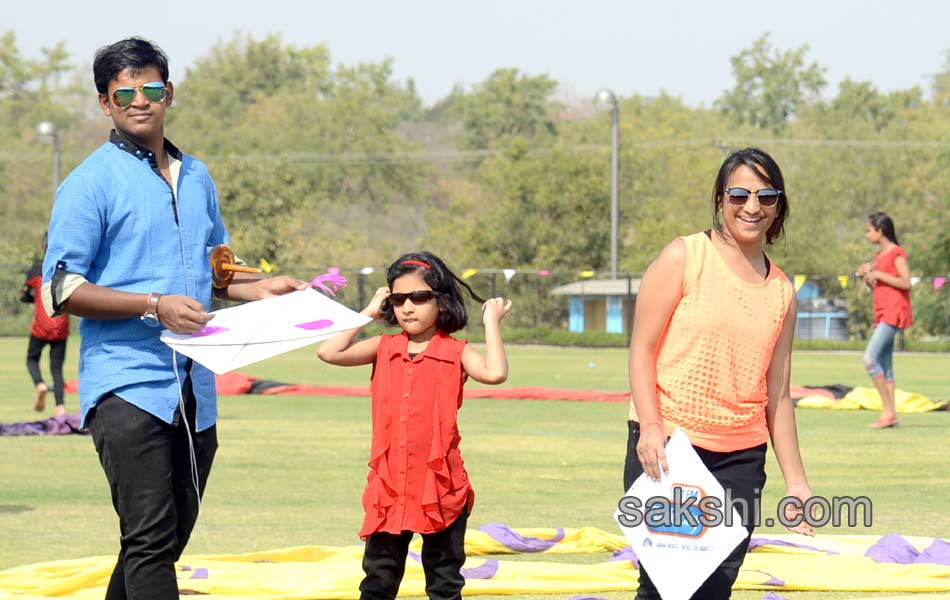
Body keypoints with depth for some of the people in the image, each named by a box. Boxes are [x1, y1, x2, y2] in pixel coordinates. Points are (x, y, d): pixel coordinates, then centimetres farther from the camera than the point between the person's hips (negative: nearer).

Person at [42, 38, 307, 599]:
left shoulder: (198, 179, 17)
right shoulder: (92, 183, -3)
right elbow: (62, 289, -8)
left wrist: (260, 288, 9)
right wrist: (155, 306, -19)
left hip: (194, 390, 7)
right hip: (127, 385, -7)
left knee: (169, 538, 10)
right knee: (151, 540, -15)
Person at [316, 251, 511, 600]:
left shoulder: (455, 353, -4)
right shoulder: (384, 349, 5)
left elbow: (494, 373, -22)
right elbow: (330, 352, -4)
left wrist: (491, 322, -12)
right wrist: (368, 313, 1)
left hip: (440, 487, -3)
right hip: (389, 485, 3)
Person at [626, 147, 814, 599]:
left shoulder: (781, 291, 13)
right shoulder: (684, 258, 0)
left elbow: (777, 395, 16)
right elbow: (642, 347, -4)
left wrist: (795, 481, 12)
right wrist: (651, 428, -17)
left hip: (740, 459, 4)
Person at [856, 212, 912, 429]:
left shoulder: (897, 253, -9)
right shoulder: (879, 254, 18)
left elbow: (906, 283, -16)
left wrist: (878, 274, -16)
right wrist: (866, 276, 5)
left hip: (894, 313, -10)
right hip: (882, 314, 10)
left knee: (870, 358, -18)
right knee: (885, 365, 7)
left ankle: (888, 410, -15)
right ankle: (890, 414, 8)